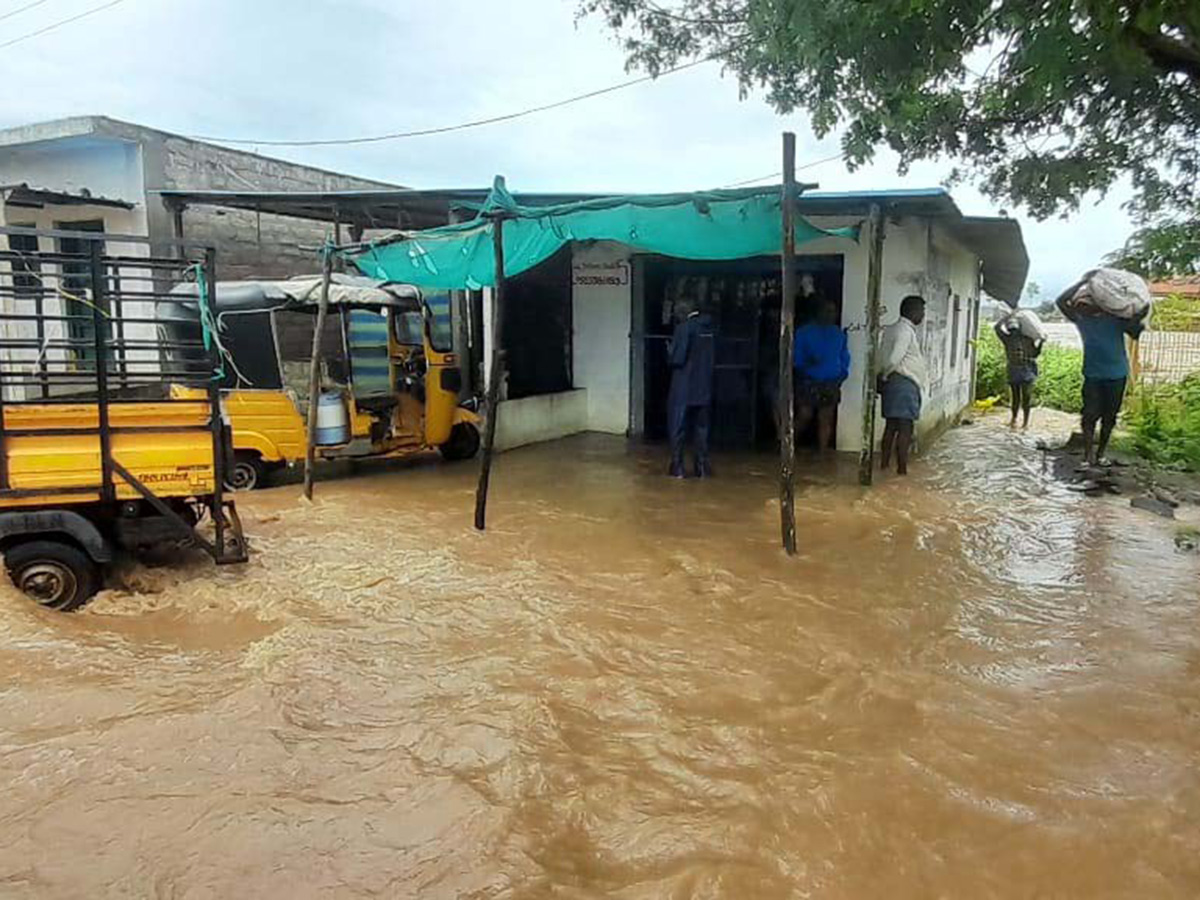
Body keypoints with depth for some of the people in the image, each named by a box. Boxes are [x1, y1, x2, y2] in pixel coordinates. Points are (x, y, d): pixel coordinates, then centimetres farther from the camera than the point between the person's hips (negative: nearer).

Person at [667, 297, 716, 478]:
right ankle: (702, 467, 14)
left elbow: (677, 358, -16)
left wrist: (670, 357, 4)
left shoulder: (684, 327, -14)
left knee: (678, 428, 4)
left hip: (683, 388, -6)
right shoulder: (709, 328, 5)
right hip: (704, 388, 6)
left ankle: (677, 467, 5)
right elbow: (714, 358, 12)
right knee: (701, 428, 12)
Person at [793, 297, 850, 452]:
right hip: (809, 383, -3)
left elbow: (845, 358, 16)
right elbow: (796, 357, -2)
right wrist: (807, 363, -21)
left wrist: (841, 375, 2)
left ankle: (821, 452, 8)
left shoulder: (839, 334, 11)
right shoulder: (804, 332, 1)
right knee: (804, 416, -6)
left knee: (826, 420, 3)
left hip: (831, 384, 3)